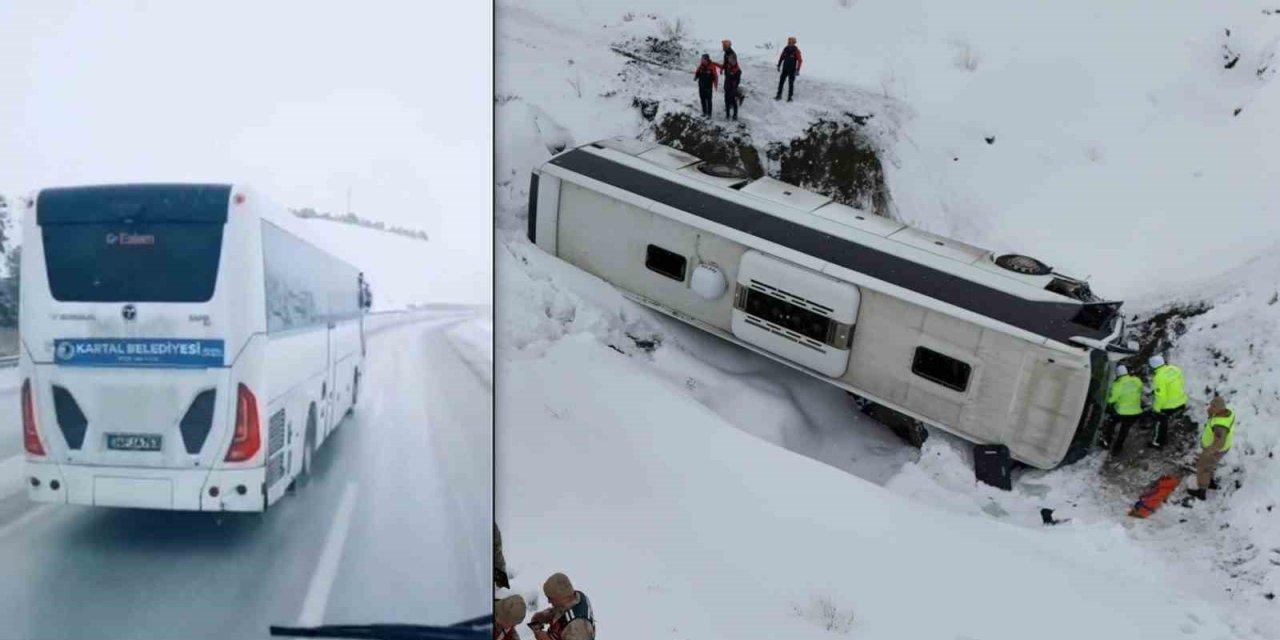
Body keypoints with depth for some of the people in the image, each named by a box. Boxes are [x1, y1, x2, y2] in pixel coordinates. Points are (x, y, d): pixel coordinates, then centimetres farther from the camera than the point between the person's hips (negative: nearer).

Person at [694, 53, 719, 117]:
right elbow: (697, 73, 10)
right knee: (702, 99, 15)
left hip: (708, 86, -5)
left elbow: (715, 76, -8)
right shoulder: (700, 66, -1)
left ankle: (709, 114, 6)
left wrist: (715, 84, -8)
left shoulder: (711, 66, -14)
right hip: (701, 86, 5)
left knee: (708, 100, -1)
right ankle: (704, 112, 30)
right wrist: (695, 77, -12)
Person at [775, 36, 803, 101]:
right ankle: (779, 95, 14)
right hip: (785, 69, 4)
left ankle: (790, 97, 7)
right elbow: (781, 58, 13)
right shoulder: (785, 49, 0)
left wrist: (798, 70, -17)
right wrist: (779, 66, 12)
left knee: (791, 83, -1)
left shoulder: (796, 50, -13)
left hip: (792, 70, -4)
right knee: (781, 81, 5)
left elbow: (800, 60, -13)